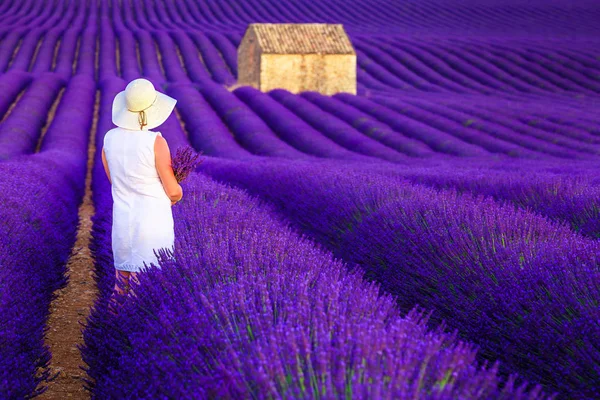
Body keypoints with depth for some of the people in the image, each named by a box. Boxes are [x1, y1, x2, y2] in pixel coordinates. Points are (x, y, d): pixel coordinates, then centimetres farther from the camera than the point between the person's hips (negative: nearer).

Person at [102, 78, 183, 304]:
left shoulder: (109, 138, -2)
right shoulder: (156, 142, -18)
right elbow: (174, 192, -11)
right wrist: (177, 195, 13)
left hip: (122, 221, 5)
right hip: (154, 223, -5)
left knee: (122, 282, 19)